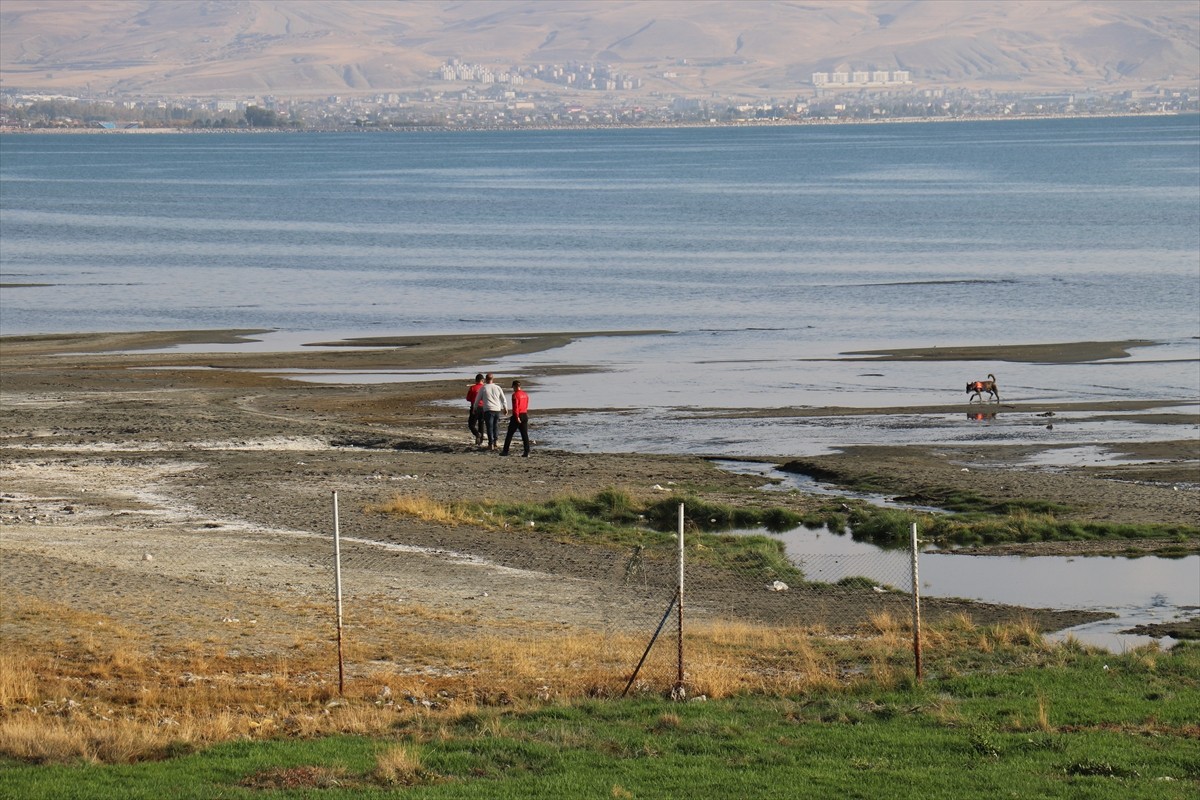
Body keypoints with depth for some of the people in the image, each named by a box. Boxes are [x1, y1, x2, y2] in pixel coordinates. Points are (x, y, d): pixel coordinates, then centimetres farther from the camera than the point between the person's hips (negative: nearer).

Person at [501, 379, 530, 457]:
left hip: (518, 416, -6)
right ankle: (527, 452, -1)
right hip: (525, 415, 6)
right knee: (525, 435, 5)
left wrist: (517, 417, -20)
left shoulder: (515, 395, -12)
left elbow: (515, 407, -19)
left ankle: (505, 451, 5)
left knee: (510, 434, 3)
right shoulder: (525, 395, 10)